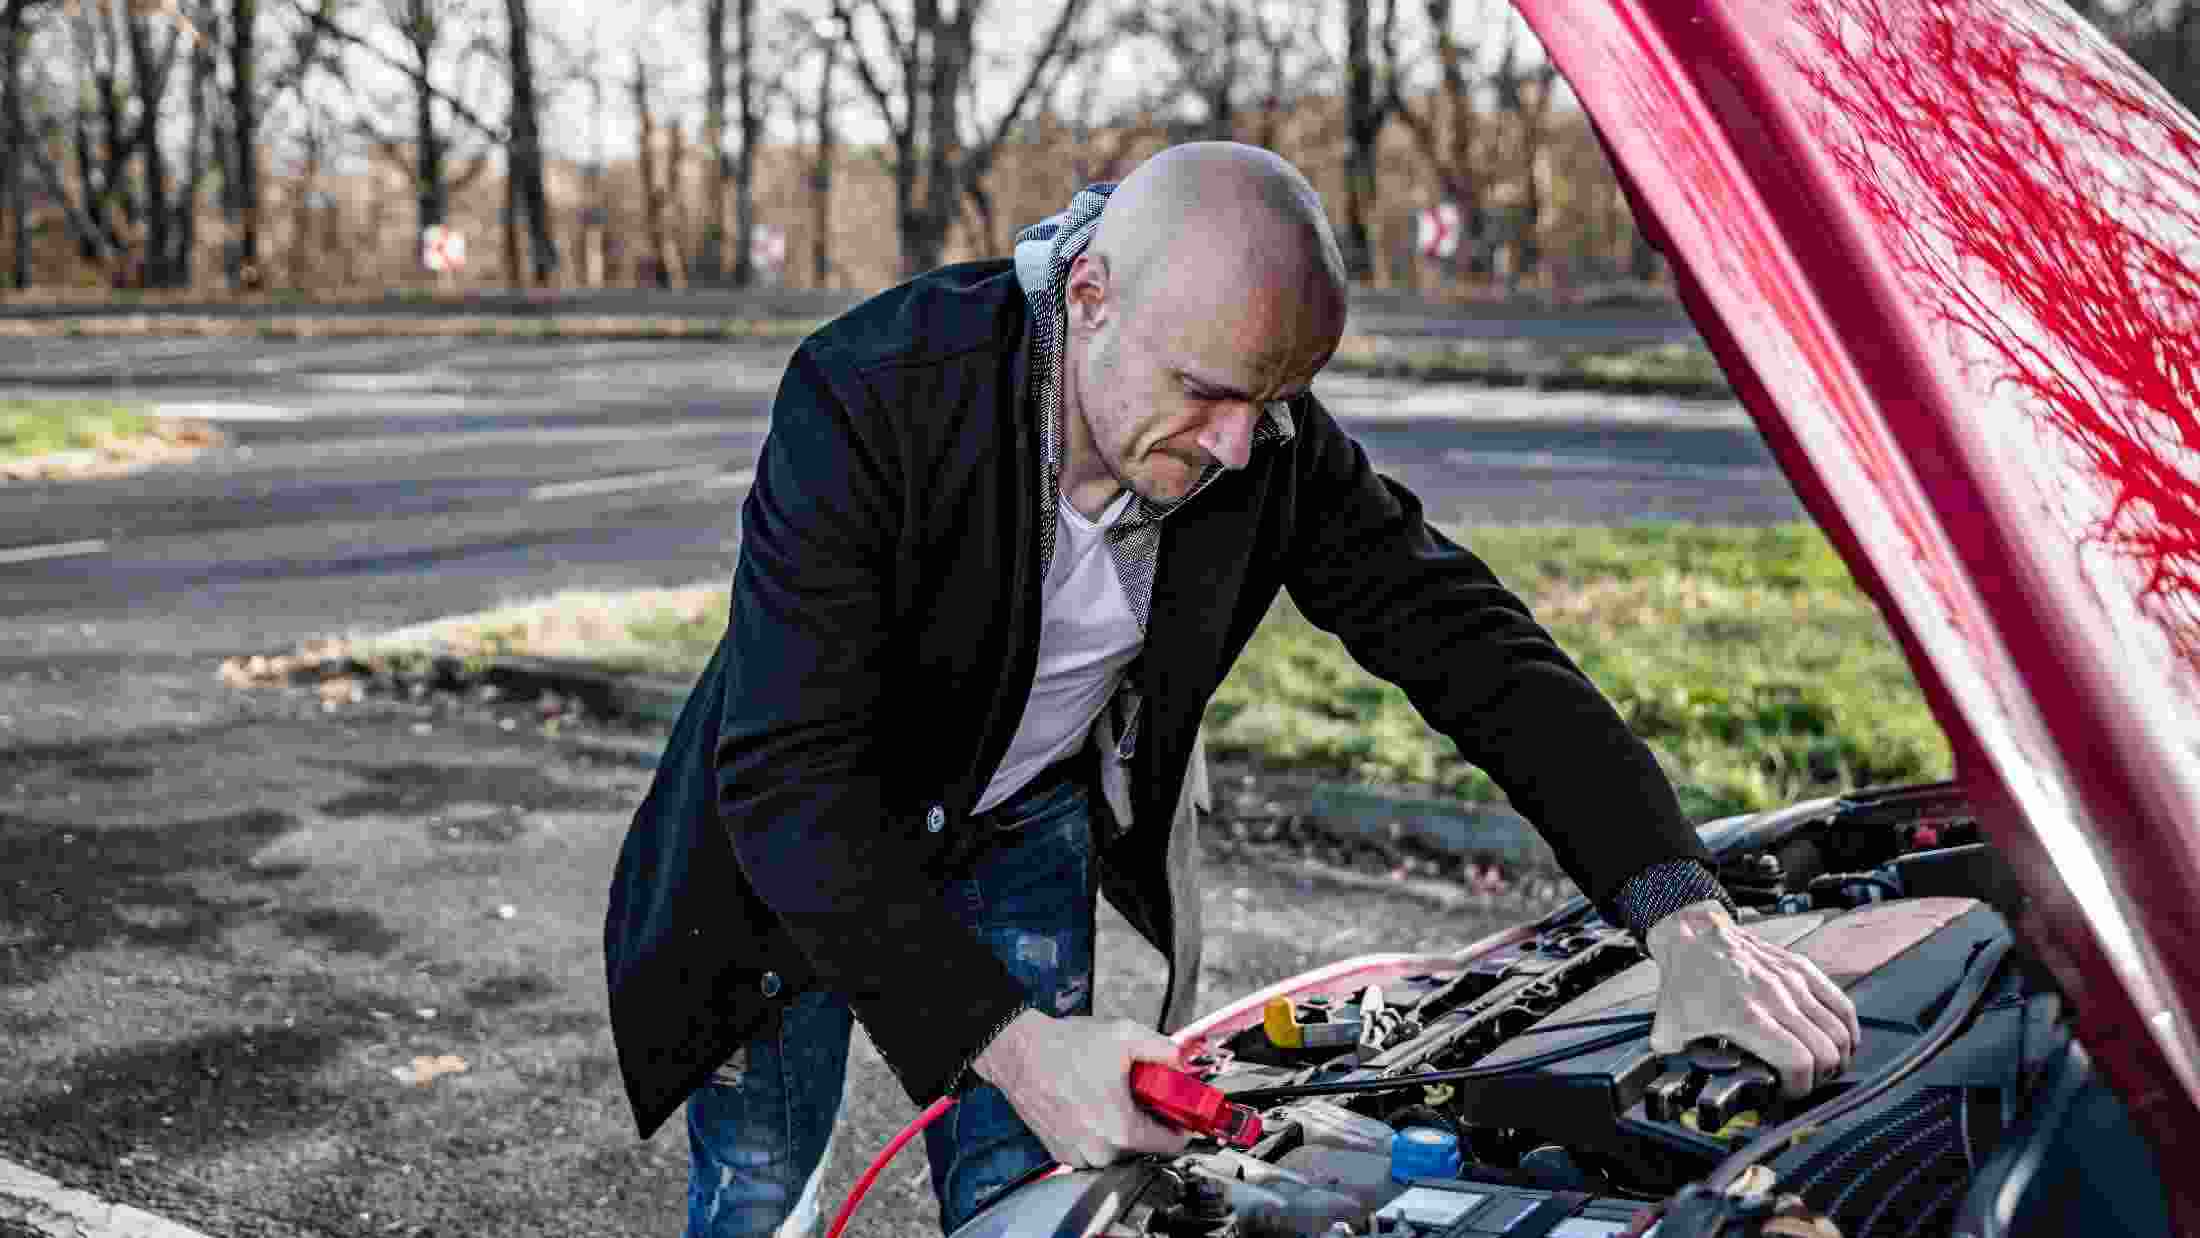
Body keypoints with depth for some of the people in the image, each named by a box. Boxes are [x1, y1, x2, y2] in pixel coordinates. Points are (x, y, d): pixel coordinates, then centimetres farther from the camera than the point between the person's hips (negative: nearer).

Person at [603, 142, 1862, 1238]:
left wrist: (1689, 922, -29)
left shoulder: (1273, 443, -22)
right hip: (807, 834, -2)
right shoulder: (871, 396, -36)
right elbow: (789, 776, -39)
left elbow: (1475, 645, -18)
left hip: (1027, 819, 3)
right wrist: (1011, 1044, -47)